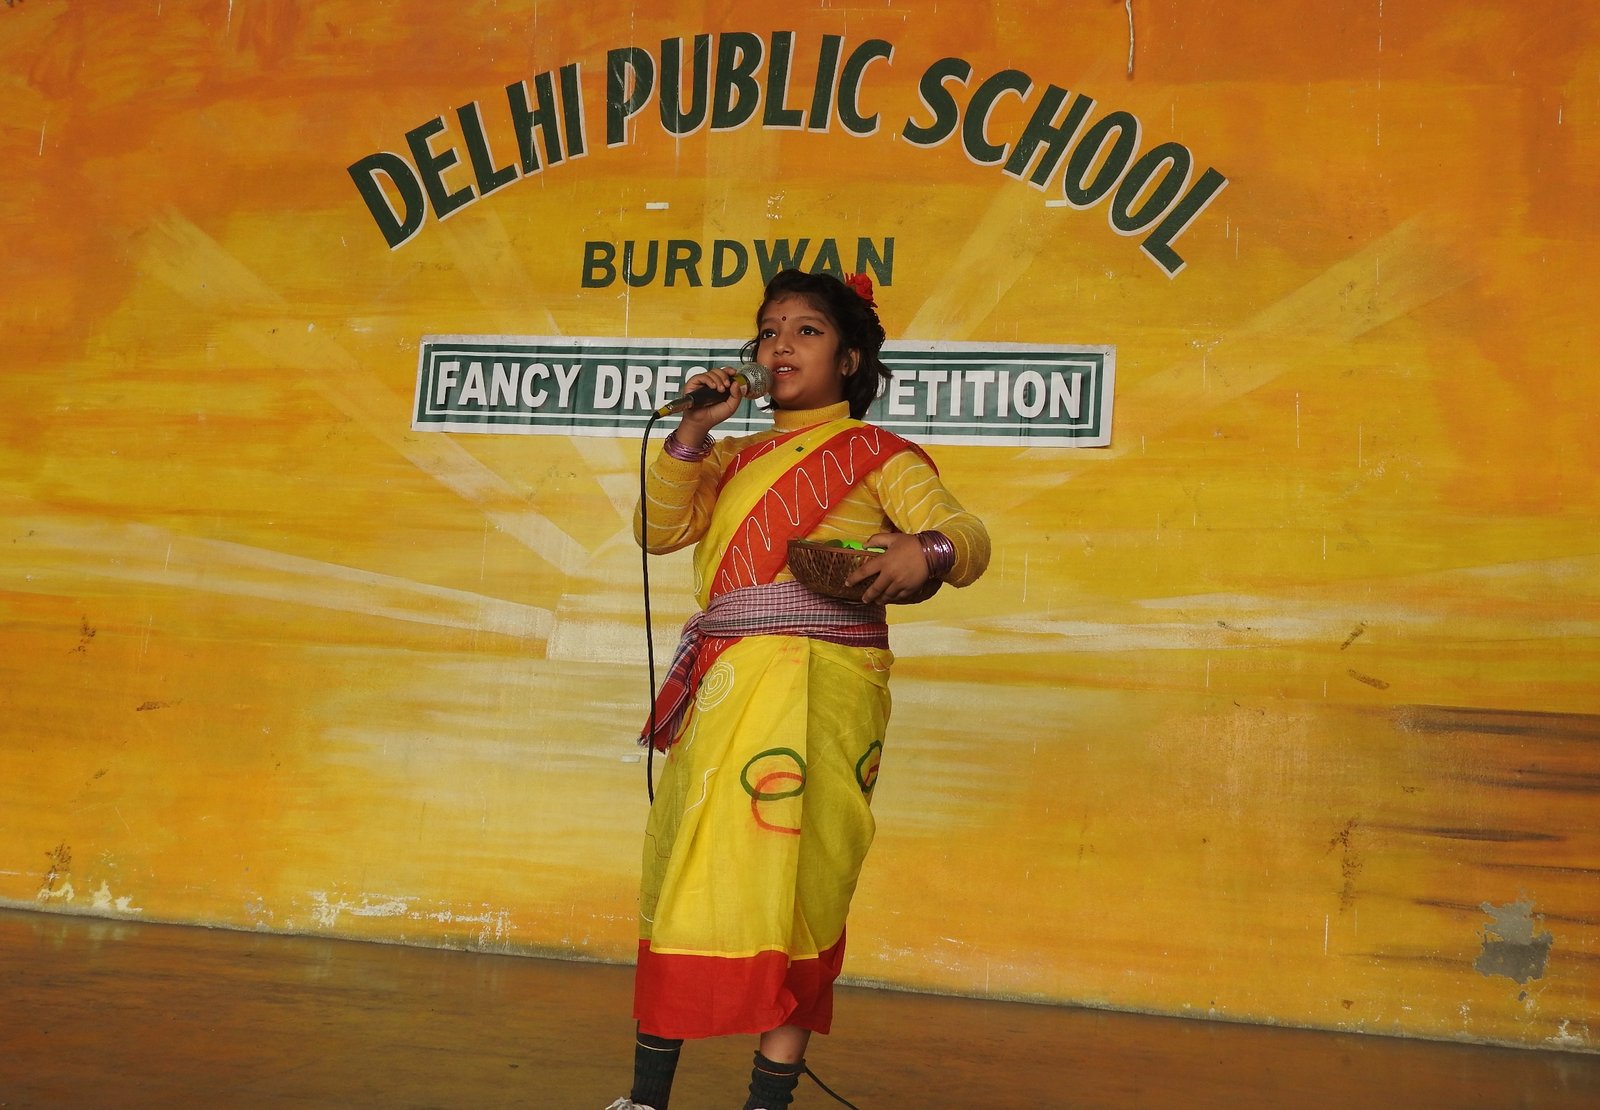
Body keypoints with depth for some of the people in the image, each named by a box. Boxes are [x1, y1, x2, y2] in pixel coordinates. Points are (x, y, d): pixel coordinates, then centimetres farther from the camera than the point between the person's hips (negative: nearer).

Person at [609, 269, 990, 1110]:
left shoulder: (876, 455, 7)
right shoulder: (736, 457, 21)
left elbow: (967, 536, -4)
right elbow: (658, 530, 11)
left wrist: (926, 548, -27)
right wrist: (689, 433, 1)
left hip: (820, 690, -4)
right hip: (721, 691, 5)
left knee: (792, 879, -6)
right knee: (682, 876, 4)